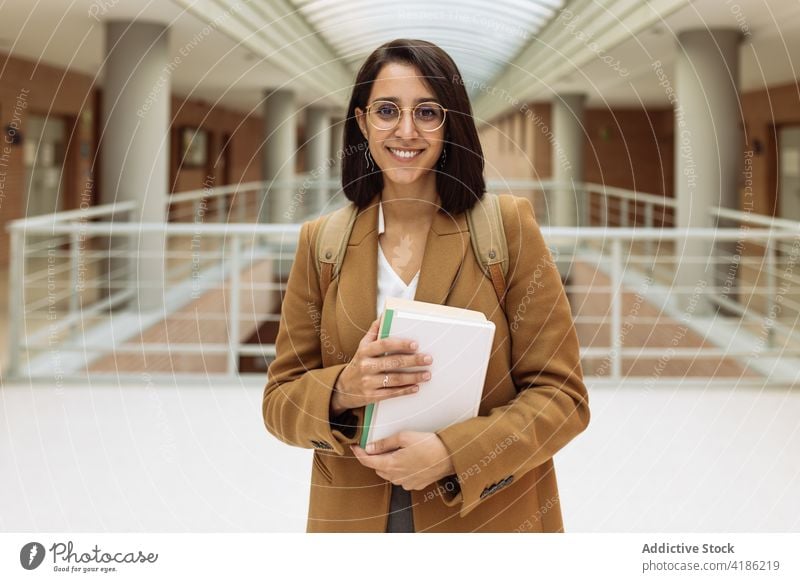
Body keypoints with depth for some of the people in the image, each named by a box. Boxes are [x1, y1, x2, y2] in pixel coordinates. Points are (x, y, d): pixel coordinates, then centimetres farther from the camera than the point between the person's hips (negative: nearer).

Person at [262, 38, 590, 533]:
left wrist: (452, 454, -22)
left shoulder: (509, 225, -7)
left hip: (491, 518, -2)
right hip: (355, 520, 2)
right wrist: (342, 390, -19)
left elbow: (562, 395, -8)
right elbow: (280, 400, 2)